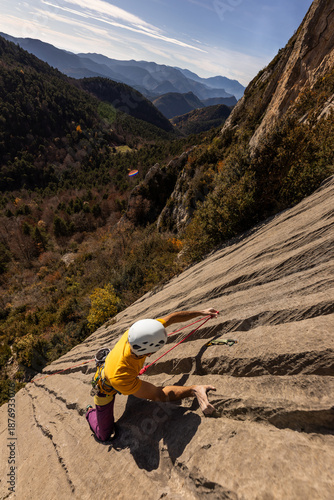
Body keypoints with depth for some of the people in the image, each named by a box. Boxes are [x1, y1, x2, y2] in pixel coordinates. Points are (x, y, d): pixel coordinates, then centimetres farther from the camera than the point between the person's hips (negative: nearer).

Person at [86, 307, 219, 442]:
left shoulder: (137, 333, -38)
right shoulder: (122, 378, -48)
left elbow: (172, 318, -26)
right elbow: (159, 395, -38)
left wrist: (201, 312, -15)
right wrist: (194, 390, -47)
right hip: (106, 389, -5)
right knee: (104, 436, 11)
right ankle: (91, 412, 34)